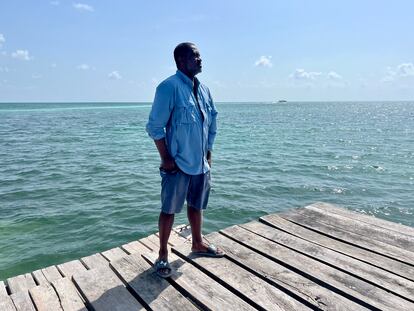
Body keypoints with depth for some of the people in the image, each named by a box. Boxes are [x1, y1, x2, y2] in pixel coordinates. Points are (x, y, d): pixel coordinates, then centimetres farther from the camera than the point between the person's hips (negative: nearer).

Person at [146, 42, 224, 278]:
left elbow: (212, 121, 17)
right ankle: (163, 255, 20)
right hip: (178, 164, -7)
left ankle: (198, 244, 38)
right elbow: (155, 126, -15)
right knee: (169, 210, 5)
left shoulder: (204, 89, 8)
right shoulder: (169, 87, -13)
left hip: (201, 163, 7)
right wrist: (166, 159, -14)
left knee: (197, 205, 19)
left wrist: (209, 153, 12)